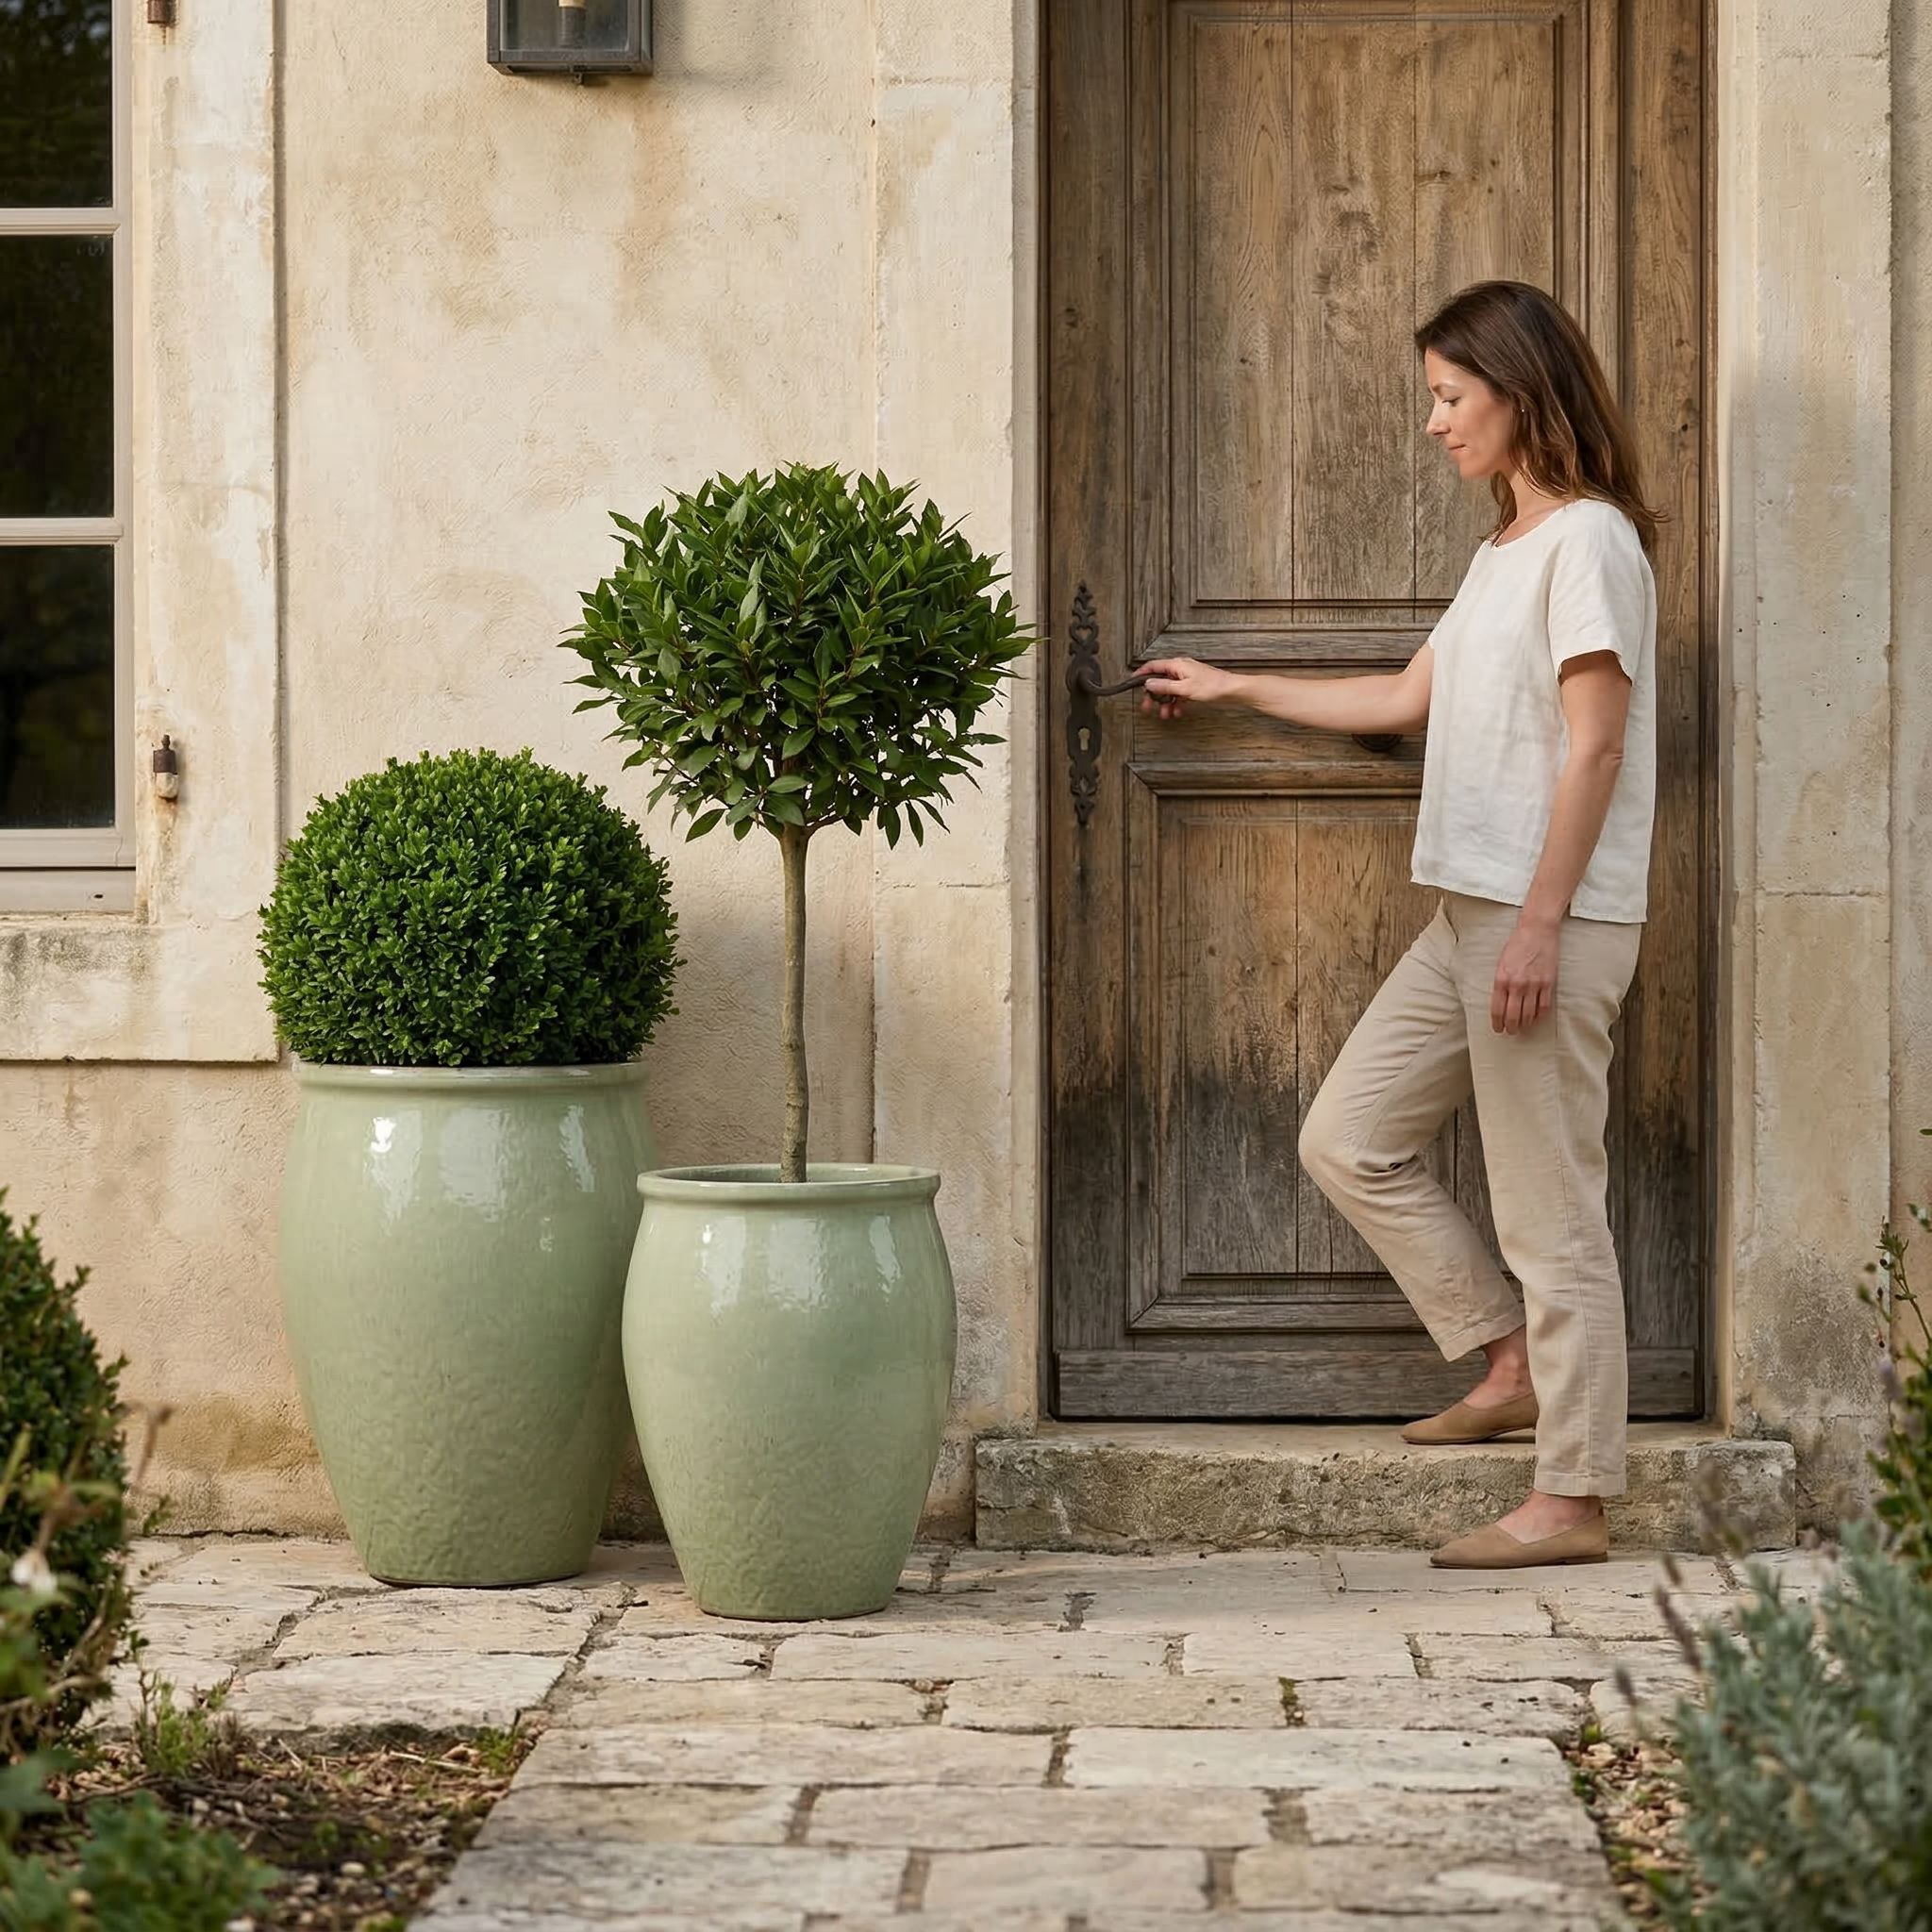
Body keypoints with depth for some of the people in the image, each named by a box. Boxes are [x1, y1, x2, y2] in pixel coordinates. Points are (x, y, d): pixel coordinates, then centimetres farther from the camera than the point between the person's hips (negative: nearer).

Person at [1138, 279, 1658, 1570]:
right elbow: (1406, 699, 29)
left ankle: (1574, 1499, -1)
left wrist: (1539, 926, -21)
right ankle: (1514, 1364, 18)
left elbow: (1595, 744, -17)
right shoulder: (1501, 554, 20)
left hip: (1552, 923, -10)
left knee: (1549, 1208, -6)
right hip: (1470, 917, 10)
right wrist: (1233, 690, 35)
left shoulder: (1590, 540, -10)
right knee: (1348, 1139, 11)